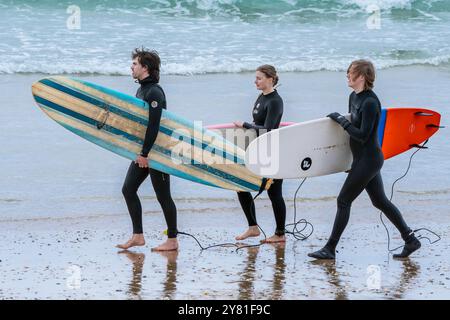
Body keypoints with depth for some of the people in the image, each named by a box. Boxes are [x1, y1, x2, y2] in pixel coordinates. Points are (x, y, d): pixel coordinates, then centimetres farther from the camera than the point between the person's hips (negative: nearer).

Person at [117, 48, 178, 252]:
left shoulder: (154, 92, -17)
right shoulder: (142, 90, 15)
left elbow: (154, 125, -24)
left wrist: (145, 153, -24)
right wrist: (140, 152, 17)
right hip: (143, 151, 10)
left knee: (163, 195, -2)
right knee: (128, 189, 7)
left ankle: (172, 240, 6)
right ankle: (138, 236, 11)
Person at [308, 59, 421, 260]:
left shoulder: (370, 103, -21)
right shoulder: (354, 97, 8)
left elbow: (363, 135, -23)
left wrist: (341, 121, -17)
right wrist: (336, 118, 11)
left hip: (368, 160, -10)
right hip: (363, 159, 10)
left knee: (343, 201, -4)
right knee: (380, 201, 15)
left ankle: (330, 249, 2)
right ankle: (410, 240, 21)